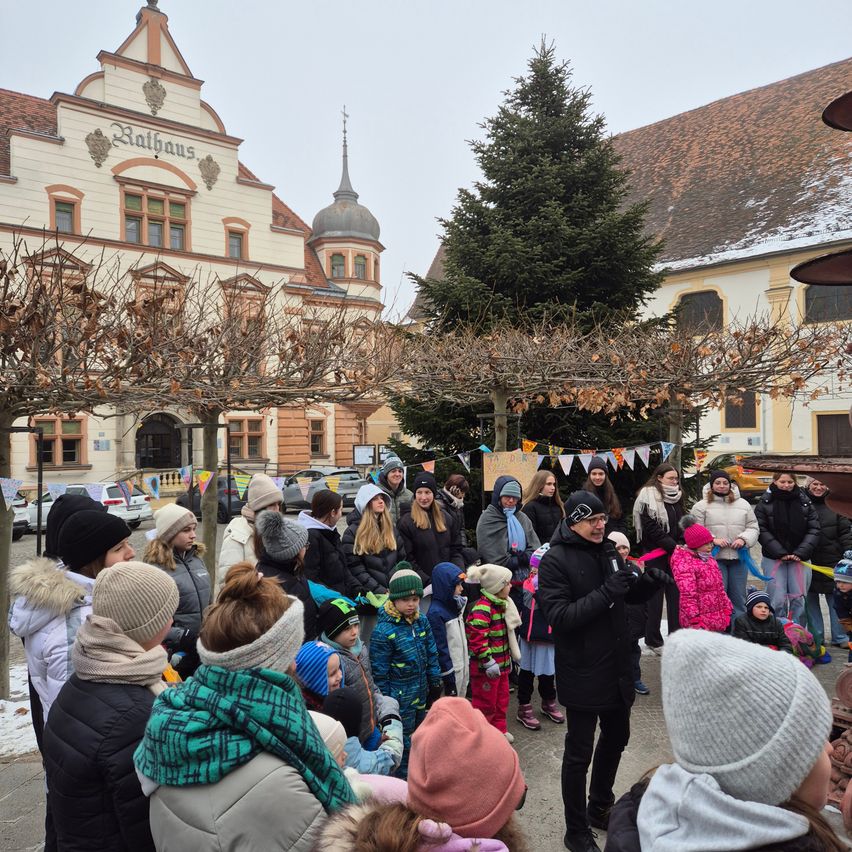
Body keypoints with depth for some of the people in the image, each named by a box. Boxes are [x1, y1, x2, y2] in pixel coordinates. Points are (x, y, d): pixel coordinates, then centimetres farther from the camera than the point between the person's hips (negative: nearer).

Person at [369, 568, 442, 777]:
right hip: (400, 697, -7)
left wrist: (435, 682, 9)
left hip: (421, 692, 7)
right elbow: (379, 671, -16)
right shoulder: (383, 631, -23)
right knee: (404, 742, 8)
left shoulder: (422, 621, -4)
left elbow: (431, 653, 8)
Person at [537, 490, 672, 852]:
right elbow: (560, 617, -23)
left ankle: (600, 808, 45)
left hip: (617, 666, 8)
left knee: (616, 737, 23)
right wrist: (605, 593, -30)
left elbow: (632, 595, 15)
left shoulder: (607, 551, 4)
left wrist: (649, 581, -7)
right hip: (582, 673, -7)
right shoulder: (555, 561, -17)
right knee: (579, 753, 6)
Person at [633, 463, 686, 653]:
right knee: (655, 595, 1)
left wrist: (683, 544, 1)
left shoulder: (677, 497, 13)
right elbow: (651, 528, -17)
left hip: (675, 553, 7)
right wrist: (673, 545, -17)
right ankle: (653, 640, 11)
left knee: (675, 595, 9)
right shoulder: (648, 497, -10)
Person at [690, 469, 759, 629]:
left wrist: (743, 539, -8)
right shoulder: (701, 506, 1)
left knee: (738, 598, 9)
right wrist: (713, 540, -16)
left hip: (738, 557, 3)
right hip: (714, 557, -3)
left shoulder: (743, 504, 12)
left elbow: (753, 527, 11)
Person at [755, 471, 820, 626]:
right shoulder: (765, 503, 1)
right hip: (773, 558, -2)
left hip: (800, 559, 2)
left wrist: (801, 553, -10)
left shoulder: (805, 503, 7)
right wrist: (780, 553, -13)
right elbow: (762, 530, -5)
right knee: (778, 600, -5)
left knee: (799, 599, 0)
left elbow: (814, 530, 2)